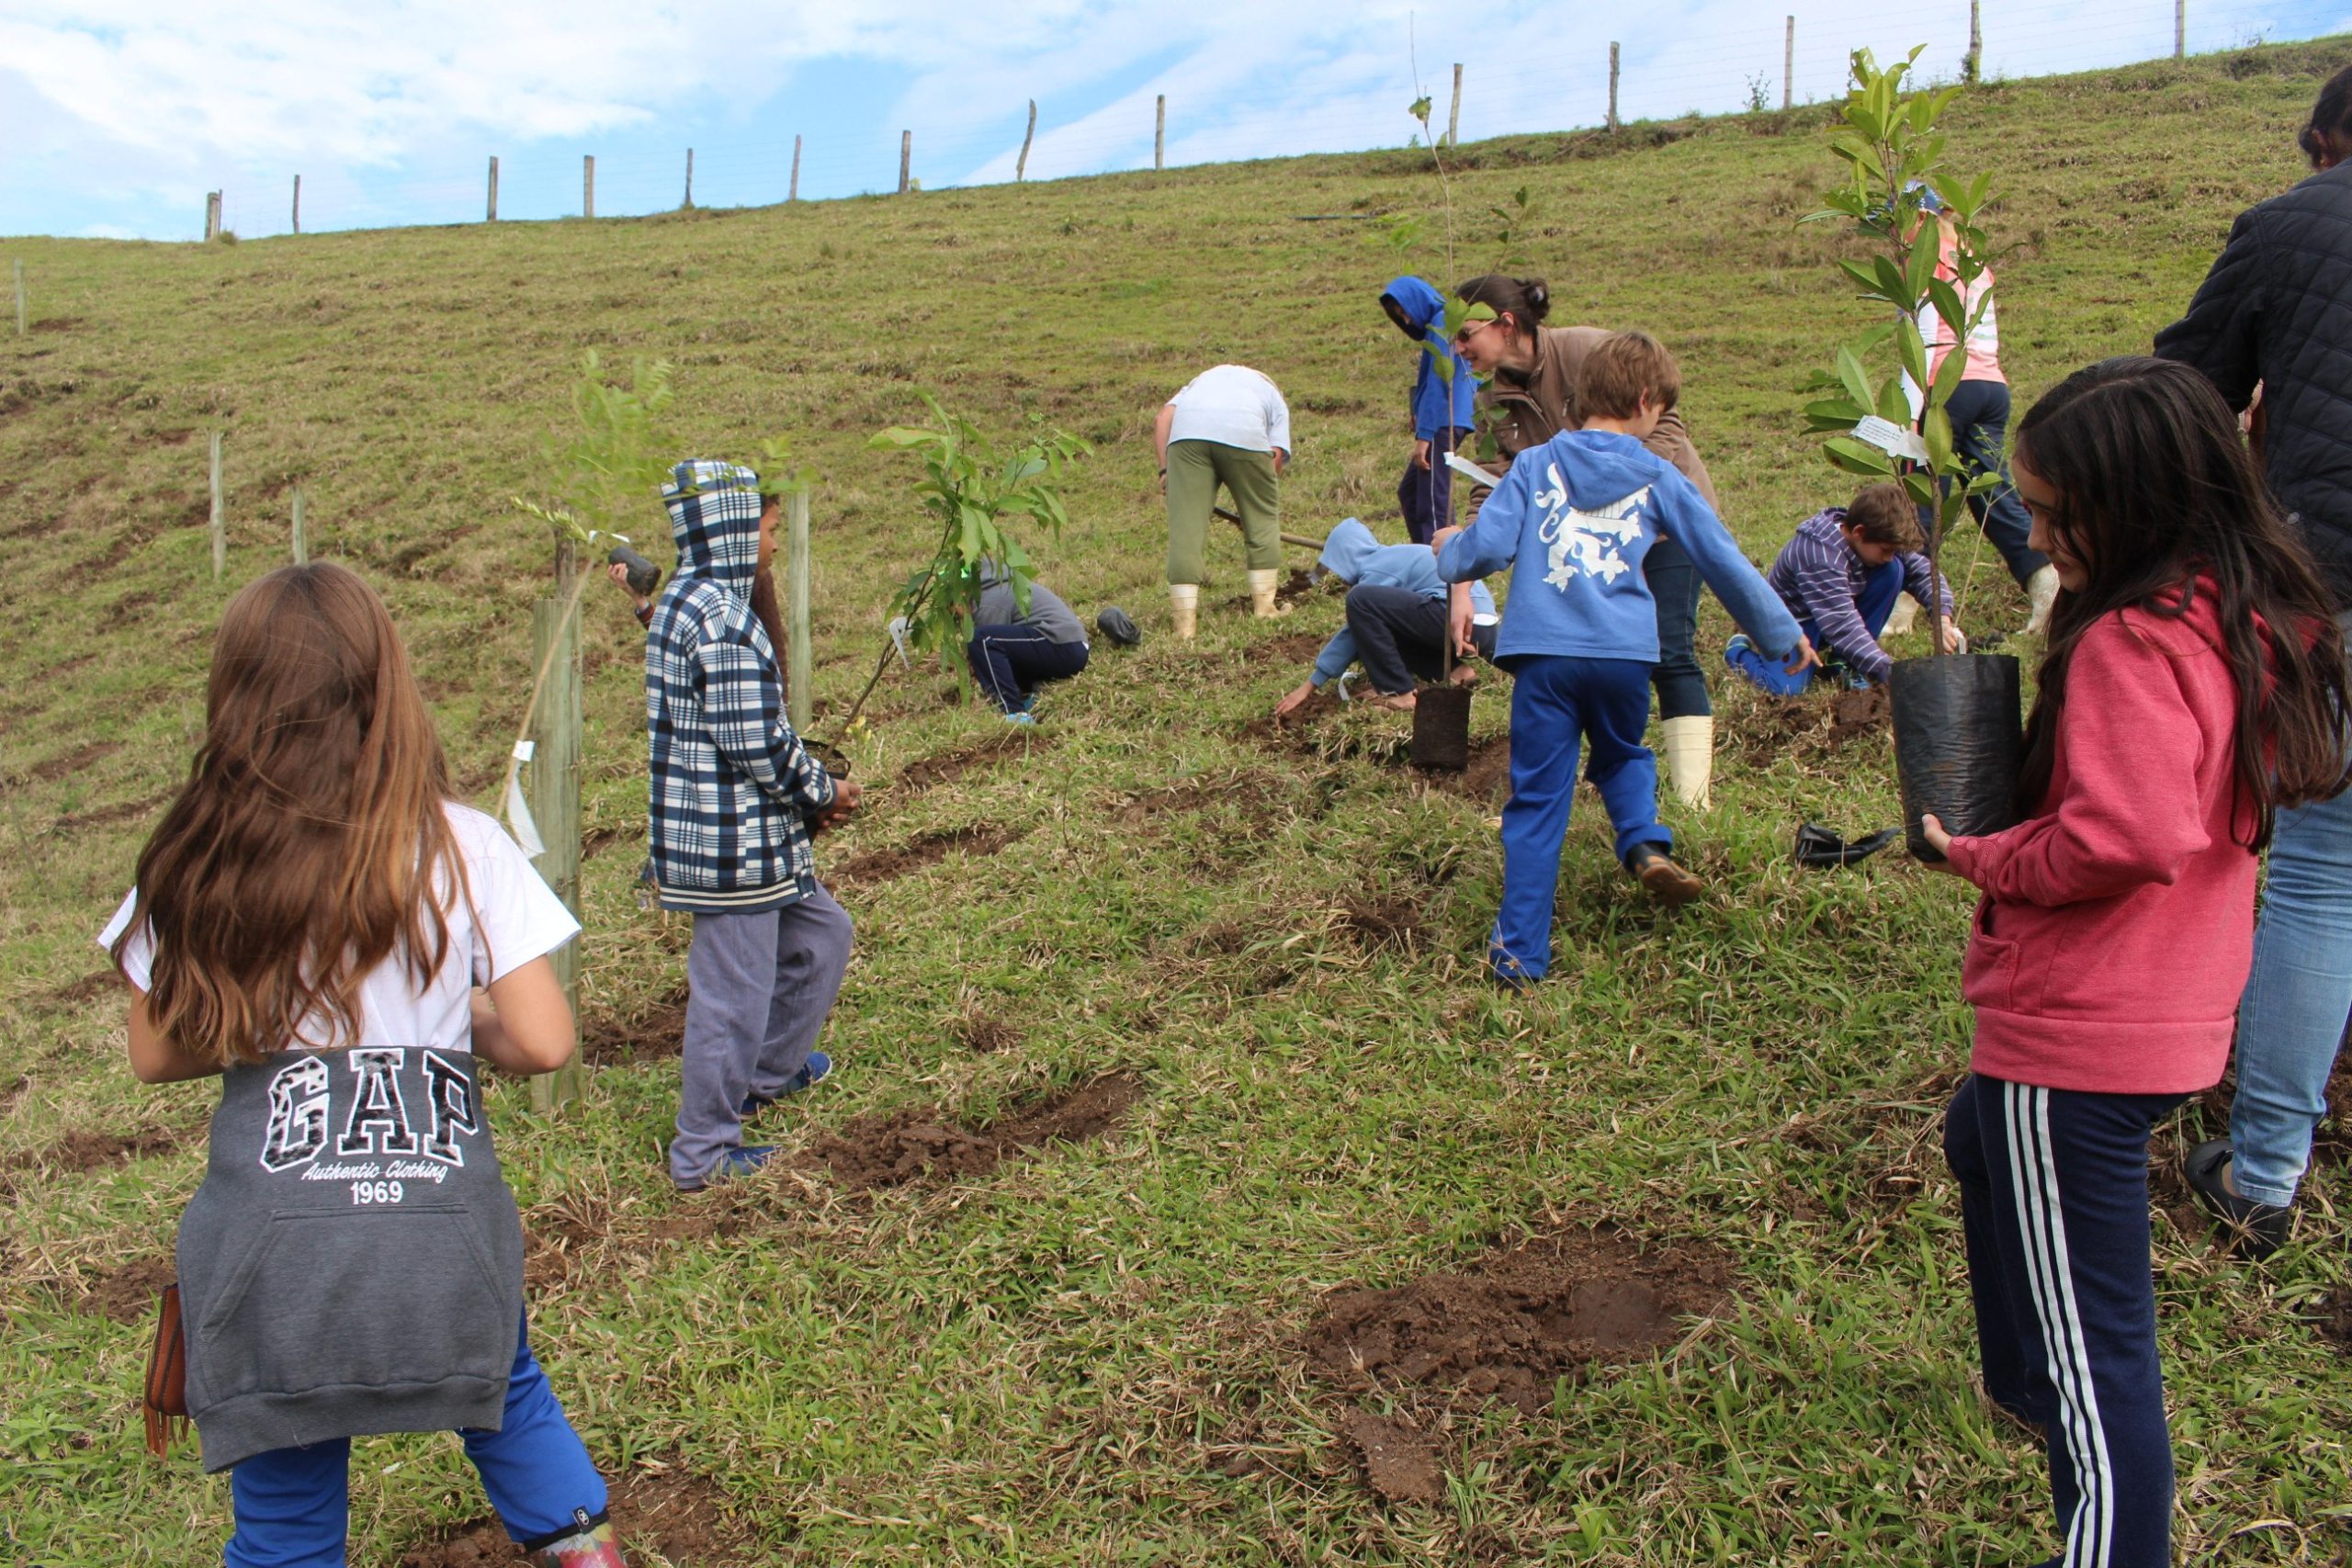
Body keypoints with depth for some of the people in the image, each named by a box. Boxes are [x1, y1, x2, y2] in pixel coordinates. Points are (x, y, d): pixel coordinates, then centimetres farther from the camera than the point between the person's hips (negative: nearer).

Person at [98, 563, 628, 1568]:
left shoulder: (197, 865, 0)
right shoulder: (461, 847, -5)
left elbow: (154, 1055, 9)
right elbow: (542, 1043, -6)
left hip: (272, 1239, 1)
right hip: (441, 1228, 0)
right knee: (506, 1395, 29)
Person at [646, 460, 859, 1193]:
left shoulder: (684, 602, 12)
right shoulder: (723, 616, -21)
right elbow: (756, 742, -23)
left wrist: (807, 790, 10)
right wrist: (823, 791, -6)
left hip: (744, 835, 10)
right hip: (734, 841, -10)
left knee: (822, 933, 24)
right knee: (734, 992, 2)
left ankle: (770, 1071, 40)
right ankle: (703, 1155, 16)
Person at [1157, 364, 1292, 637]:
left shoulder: (1203, 378, 40)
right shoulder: (1275, 400, 34)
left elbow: (1164, 414, 19)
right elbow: (1276, 455, 15)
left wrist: (1165, 468, 14)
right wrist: (1261, 496, 24)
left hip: (1187, 431, 2)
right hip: (1244, 432, -1)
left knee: (1186, 524, 1)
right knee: (1262, 515, 18)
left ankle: (1185, 621, -3)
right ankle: (1264, 605, 22)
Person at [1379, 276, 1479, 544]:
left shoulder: (1443, 323, -11)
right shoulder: (1435, 326, 18)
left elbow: (1438, 383, -18)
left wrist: (1424, 435, -19)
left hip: (1443, 425, -11)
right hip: (1444, 424, 11)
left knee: (1434, 502, -11)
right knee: (1409, 492, 17)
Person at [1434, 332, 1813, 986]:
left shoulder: (1537, 464, 7)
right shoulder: (1658, 478, 10)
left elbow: (1488, 546, -3)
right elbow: (1726, 562, 14)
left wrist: (1449, 550, 21)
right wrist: (1784, 635, 25)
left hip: (1544, 651, -1)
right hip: (1625, 654, 1)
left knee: (1537, 801, 5)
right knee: (1622, 756, 29)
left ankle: (1520, 951, 3)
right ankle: (1645, 843, 2)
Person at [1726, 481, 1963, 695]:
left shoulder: (1877, 540, -11)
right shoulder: (1820, 556, -35)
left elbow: (1924, 572, -5)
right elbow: (1843, 626, -39)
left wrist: (1944, 619, -23)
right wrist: (1890, 673, -41)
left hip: (1837, 614, 7)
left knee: (1894, 571, -13)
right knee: (1790, 689, -31)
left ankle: (1840, 659, -3)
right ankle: (1741, 651, 4)